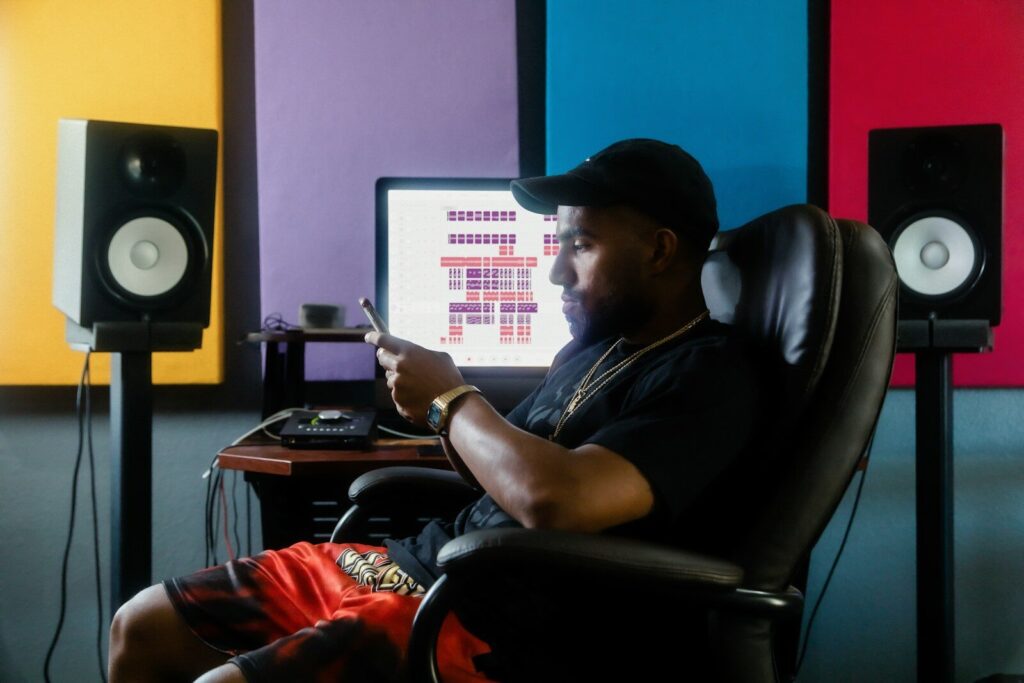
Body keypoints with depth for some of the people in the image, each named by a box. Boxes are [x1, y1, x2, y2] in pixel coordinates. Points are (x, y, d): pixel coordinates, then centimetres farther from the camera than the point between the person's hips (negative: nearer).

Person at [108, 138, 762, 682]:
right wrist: (441, 408, 2)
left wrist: (450, 396, -12)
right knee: (143, 626, 5)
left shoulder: (708, 377, -14)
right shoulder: (597, 344, 16)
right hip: (414, 557, 10)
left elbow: (551, 500, -29)